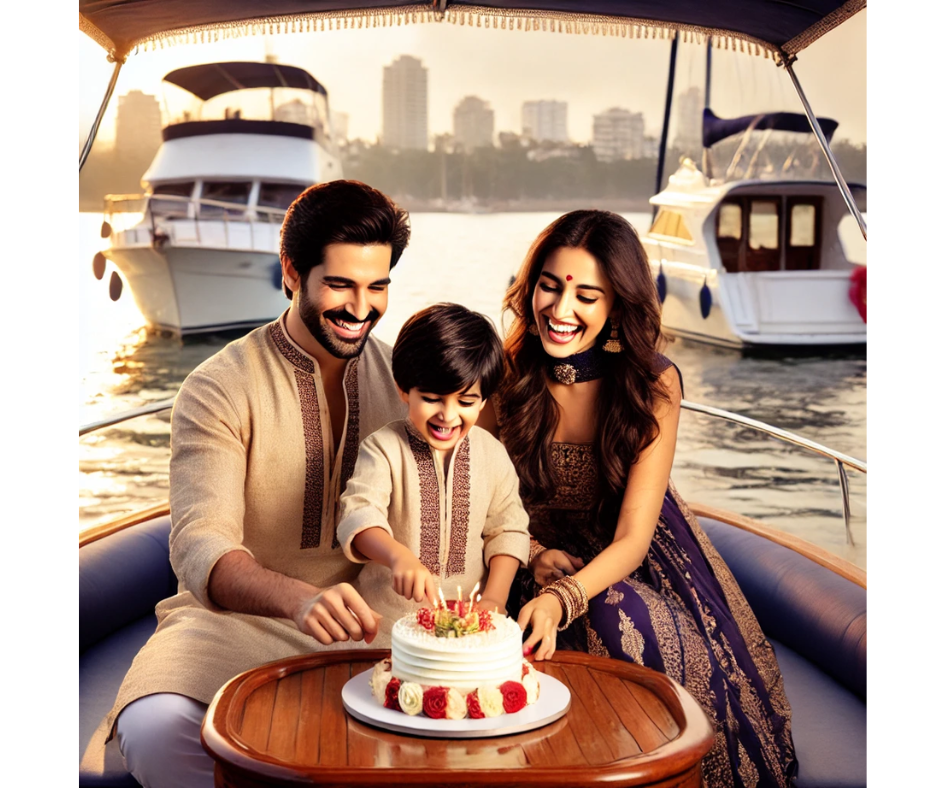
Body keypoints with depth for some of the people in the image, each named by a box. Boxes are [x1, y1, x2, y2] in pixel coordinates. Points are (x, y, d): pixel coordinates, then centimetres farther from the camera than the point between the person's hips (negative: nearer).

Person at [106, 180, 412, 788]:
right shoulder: (219, 389, -7)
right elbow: (200, 545, -20)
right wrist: (302, 598, -42)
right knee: (152, 729, -34)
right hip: (235, 621, -2)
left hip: (371, 625, 3)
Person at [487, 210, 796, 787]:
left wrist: (563, 599, -40)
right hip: (533, 552, 1)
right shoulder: (505, 374, -11)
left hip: (629, 562, 0)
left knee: (627, 620, -32)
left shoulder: (655, 383, -15)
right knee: (616, 619, -31)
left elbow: (632, 537, -21)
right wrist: (536, 556, -20)